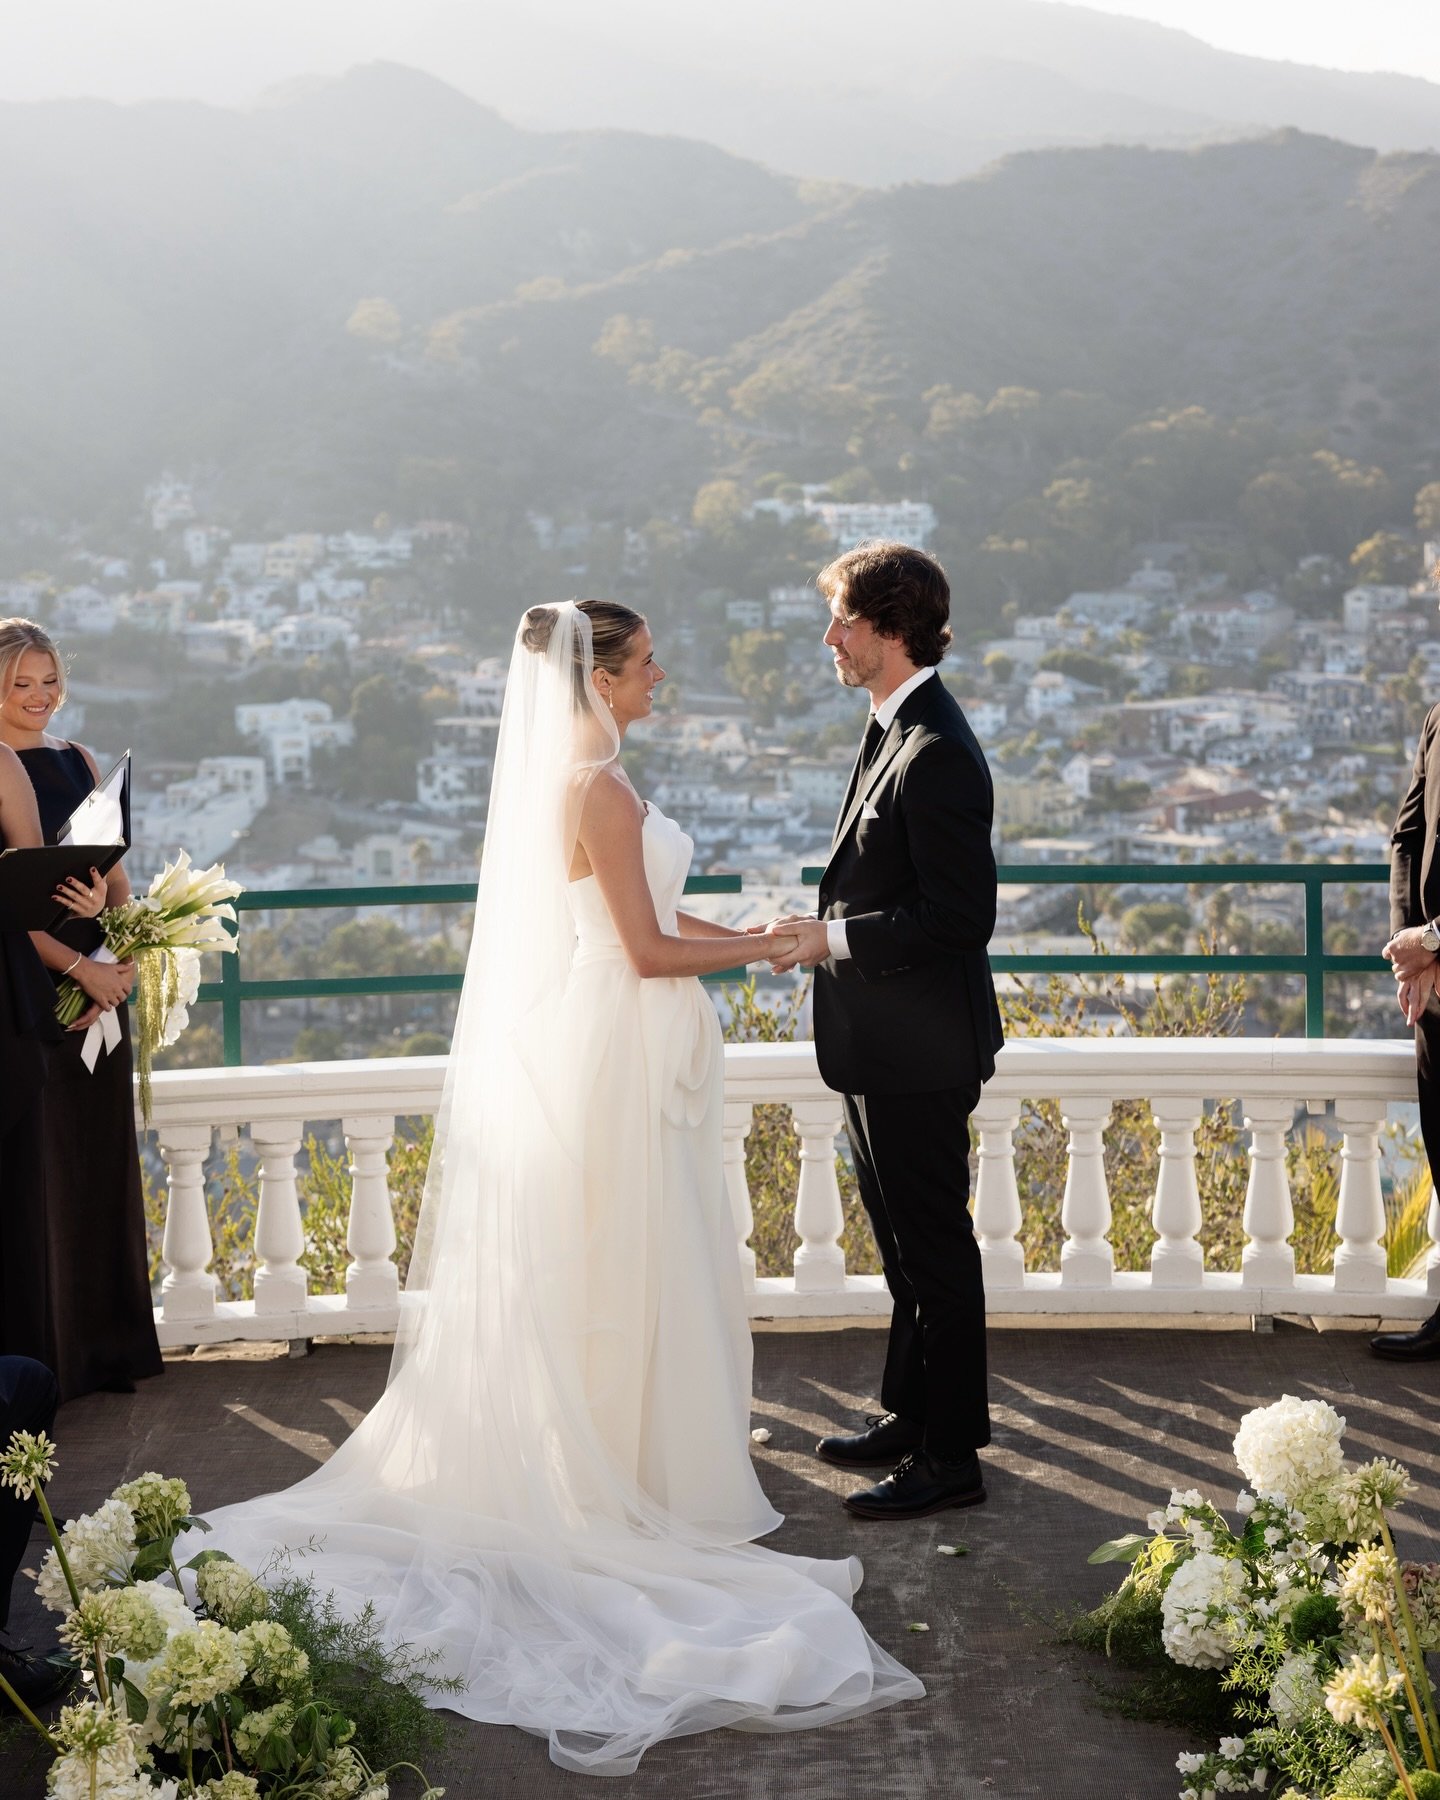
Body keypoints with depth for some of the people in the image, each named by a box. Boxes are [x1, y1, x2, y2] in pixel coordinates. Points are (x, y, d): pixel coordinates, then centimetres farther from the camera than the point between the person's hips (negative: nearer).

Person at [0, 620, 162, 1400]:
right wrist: (78, 966, -19)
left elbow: (116, 868, 11)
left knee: (102, 1157, 10)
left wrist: (112, 907, -11)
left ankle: (106, 1343, 21)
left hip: (98, 979, 6)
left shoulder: (78, 762, 12)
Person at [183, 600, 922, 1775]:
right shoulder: (600, 789, -20)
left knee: (598, 1269, 16)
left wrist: (738, 937, 10)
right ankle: (637, 1480, 11)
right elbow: (647, 951, -20)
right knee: (630, 1267, 1)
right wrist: (754, 951, -7)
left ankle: (599, 1465, 27)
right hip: (619, 1056, -10)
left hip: (584, 1048, 10)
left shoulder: (573, 775, 10)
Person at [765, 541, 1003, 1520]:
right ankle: (910, 1414, 34)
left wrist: (833, 940, -20)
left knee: (935, 1248, 1)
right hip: (886, 1044, 10)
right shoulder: (896, 731, 11)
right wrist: (827, 931, 9)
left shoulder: (936, 754, -22)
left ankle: (951, 1456, 11)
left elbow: (961, 916, -24)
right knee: (906, 1242, 20)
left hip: (919, 1049, -10)